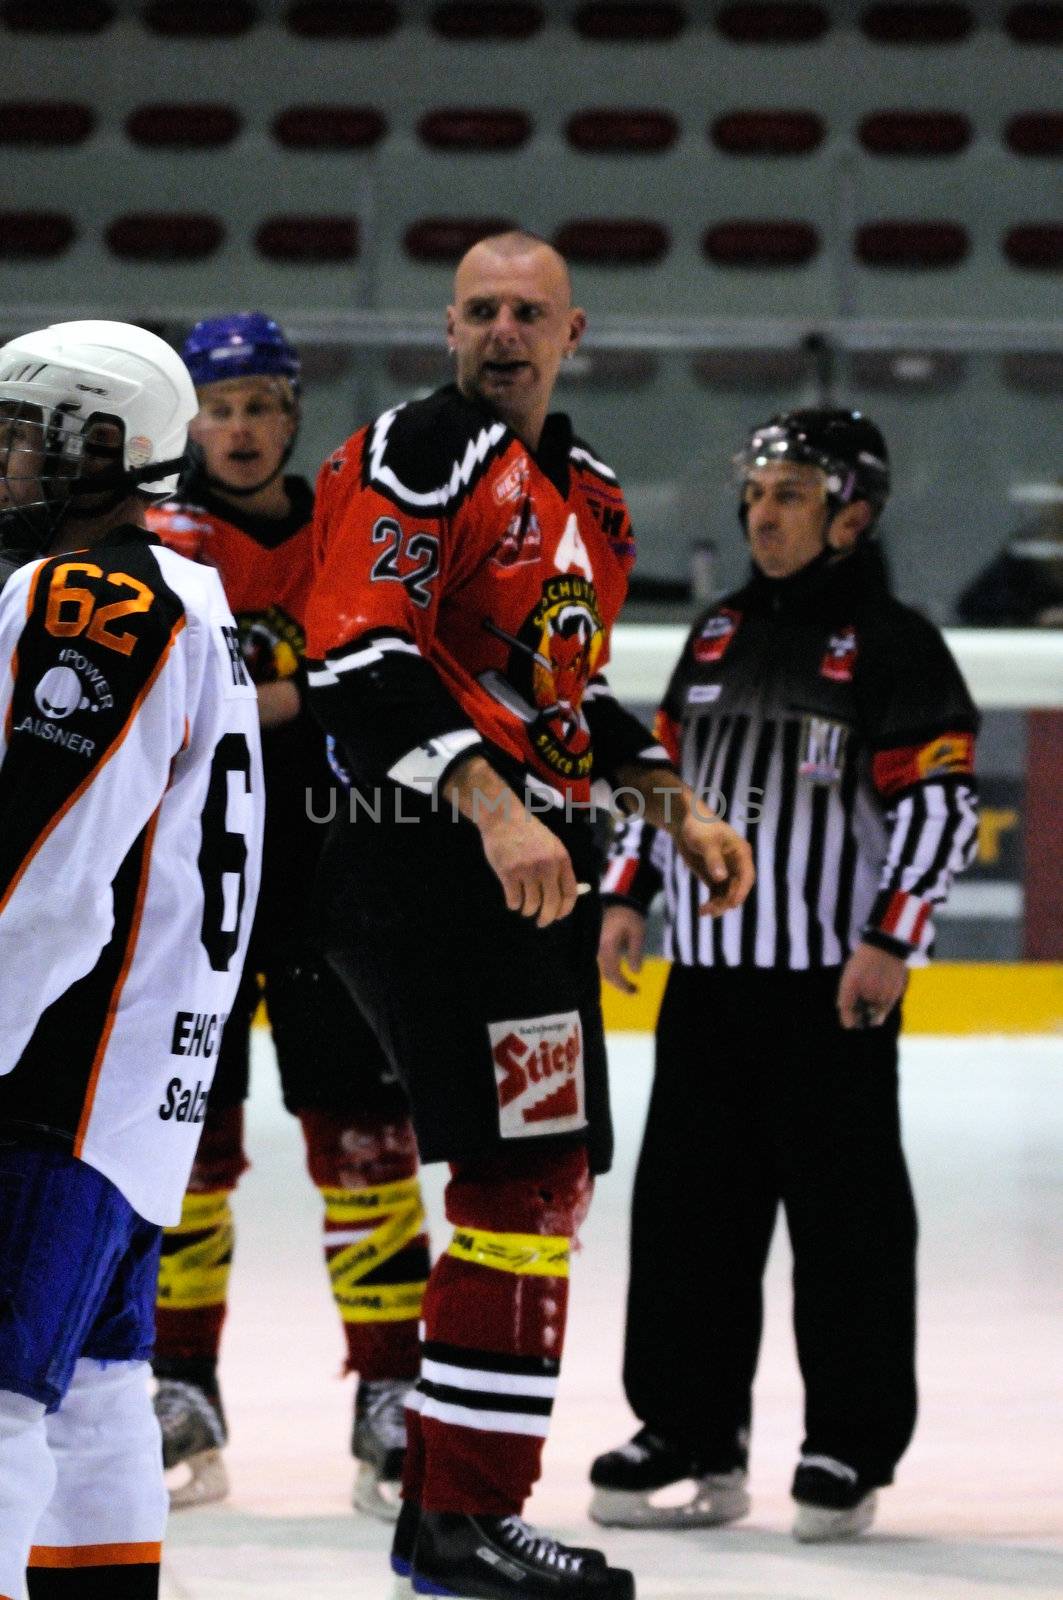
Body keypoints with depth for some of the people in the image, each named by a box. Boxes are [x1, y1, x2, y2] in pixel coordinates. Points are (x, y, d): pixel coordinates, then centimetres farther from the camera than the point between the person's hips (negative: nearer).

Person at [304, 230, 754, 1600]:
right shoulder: (420, 453, -9)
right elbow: (364, 659, -20)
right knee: (526, 1176, -14)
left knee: (545, 1177, 12)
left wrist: (679, 812, 22)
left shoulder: (587, 494, 20)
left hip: (525, 865, 10)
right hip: (425, 857, -10)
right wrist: (493, 810, -29)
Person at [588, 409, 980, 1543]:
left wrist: (891, 942, -16)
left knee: (845, 1214, -2)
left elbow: (941, 803, -10)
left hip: (834, 981, -6)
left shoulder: (894, 646, -5)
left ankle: (852, 1449, 4)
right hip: (707, 971, 6)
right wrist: (627, 893, 11)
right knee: (686, 1204, 6)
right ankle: (691, 1437, 13)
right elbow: (661, 767, 21)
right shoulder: (719, 634, 15)